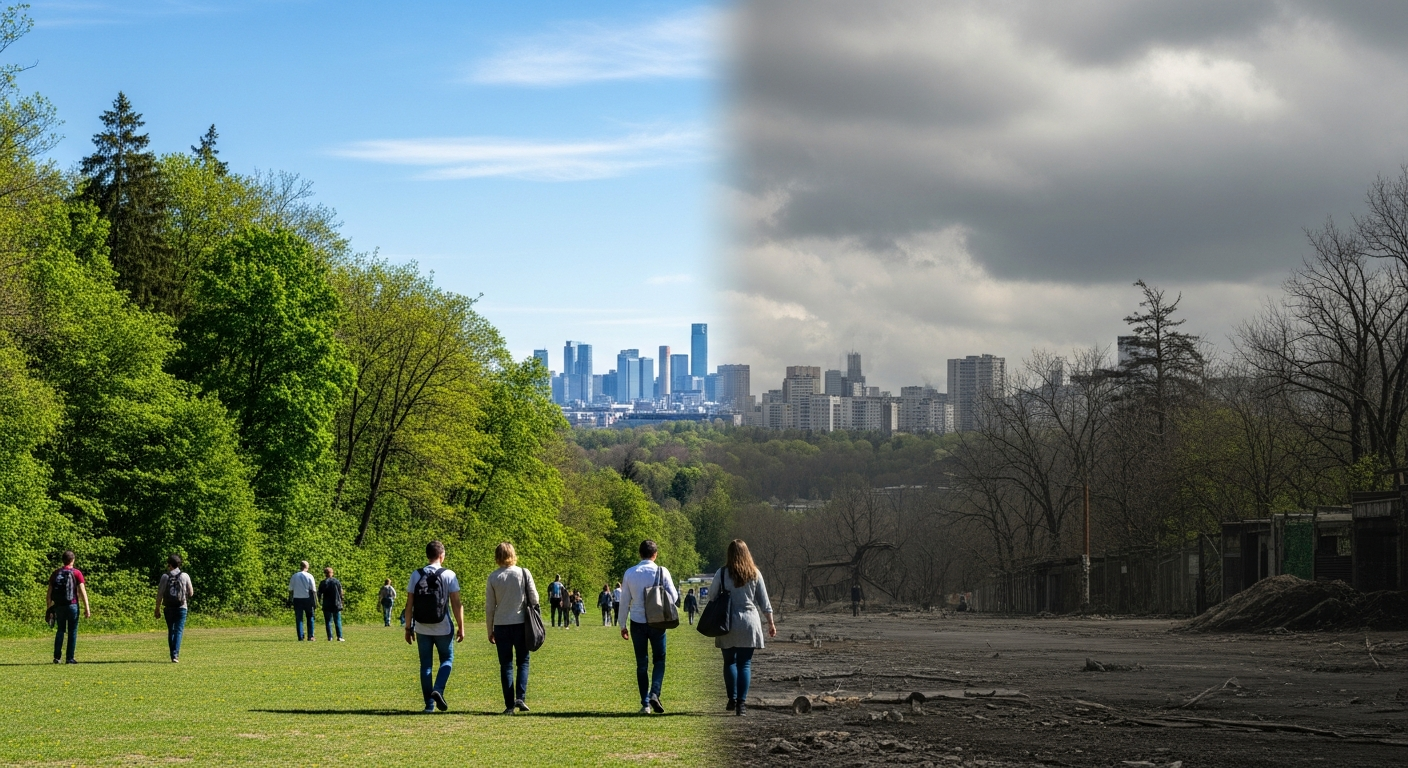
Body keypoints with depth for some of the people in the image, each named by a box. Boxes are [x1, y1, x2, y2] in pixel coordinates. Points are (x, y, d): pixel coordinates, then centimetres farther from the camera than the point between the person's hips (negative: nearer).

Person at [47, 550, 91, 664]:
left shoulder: (55, 574, 6)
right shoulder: (76, 573, -4)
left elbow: (49, 594, 5)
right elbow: (82, 592, -10)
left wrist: (48, 608, 11)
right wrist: (87, 609, -9)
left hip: (59, 606, 3)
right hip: (72, 605, -3)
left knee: (60, 631, 14)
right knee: (72, 632, 4)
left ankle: (57, 657, 7)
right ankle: (69, 658, 1)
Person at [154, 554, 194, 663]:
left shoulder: (165, 577, -3)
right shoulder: (185, 576, -2)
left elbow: (159, 595, -3)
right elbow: (191, 593, 3)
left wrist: (157, 610, 4)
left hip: (169, 608, 1)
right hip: (181, 608, -1)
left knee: (171, 631, 14)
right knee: (179, 631, -2)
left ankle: (173, 654, 15)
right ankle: (175, 654, -17)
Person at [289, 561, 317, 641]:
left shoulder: (294, 576, 2)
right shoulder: (309, 576, -4)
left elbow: (290, 589, 5)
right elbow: (313, 589, -5)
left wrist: (290, 599, 14)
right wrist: (315, 600, 2)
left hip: (297, 599, 2)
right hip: (307, 599, -2)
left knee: (299, 618, 5)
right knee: (310, 617, 9)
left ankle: (300, 636, 0)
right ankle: (310, 636, 5)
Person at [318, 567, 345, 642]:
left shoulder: (323, 583, -2)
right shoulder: (337, 581, -1)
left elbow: (319, 593, 1)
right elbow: (341, 593, 1)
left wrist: (319, 600, 18)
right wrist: (341, 601, 13)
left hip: (327, 605, 0)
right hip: (336, 605, 0)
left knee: (328, 621, 4)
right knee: (338, 621, 4)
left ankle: (330, 637, -1)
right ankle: (339, 637, -2)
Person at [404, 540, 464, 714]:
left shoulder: (416, 575, 1)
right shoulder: (449, 575, -5)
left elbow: (409, 605, 1)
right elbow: (456, 604, -7)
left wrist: (408, 628, 8)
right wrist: (461, 627, 0)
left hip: (422, 628, 2)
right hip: (443, 627, -2)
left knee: (426, 665, 10)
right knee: (447, 659, 15)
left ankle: (429, 705, 7)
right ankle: (438, 690, -9)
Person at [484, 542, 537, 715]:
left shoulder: (493, 577, -2)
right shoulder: (524, 573, -4)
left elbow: (489, 607, 2)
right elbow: (534, 599, -1)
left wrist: (490, 630, 12)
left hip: (501, 626, 0)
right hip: (521, 623, 0)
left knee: (506, 665, 7)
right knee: (523, 662, 12)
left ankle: (510, 705, 3)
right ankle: (520, 697, -7)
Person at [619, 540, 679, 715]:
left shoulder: (630, 573, -1)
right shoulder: (661, 572, -7)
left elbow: (624, 601, 3)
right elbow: (674, 597, -4)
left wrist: (623, 625, 11)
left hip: (637, 623, 1)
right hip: (657, 621, -1)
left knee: (641, 664, 8)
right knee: (659, 660, 12)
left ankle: (645, 704, 6)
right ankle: (654, 693, -11)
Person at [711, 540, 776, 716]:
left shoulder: (722, 573, -4)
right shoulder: (755, 574, 2)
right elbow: (764, 602, 6)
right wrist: (770, 623, 12)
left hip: (728, 624, -1)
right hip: (749, 623, 1)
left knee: (730, 662, 11)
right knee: (745, 663, 3)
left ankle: (732, 699, 5)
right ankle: (741, 703, -4)